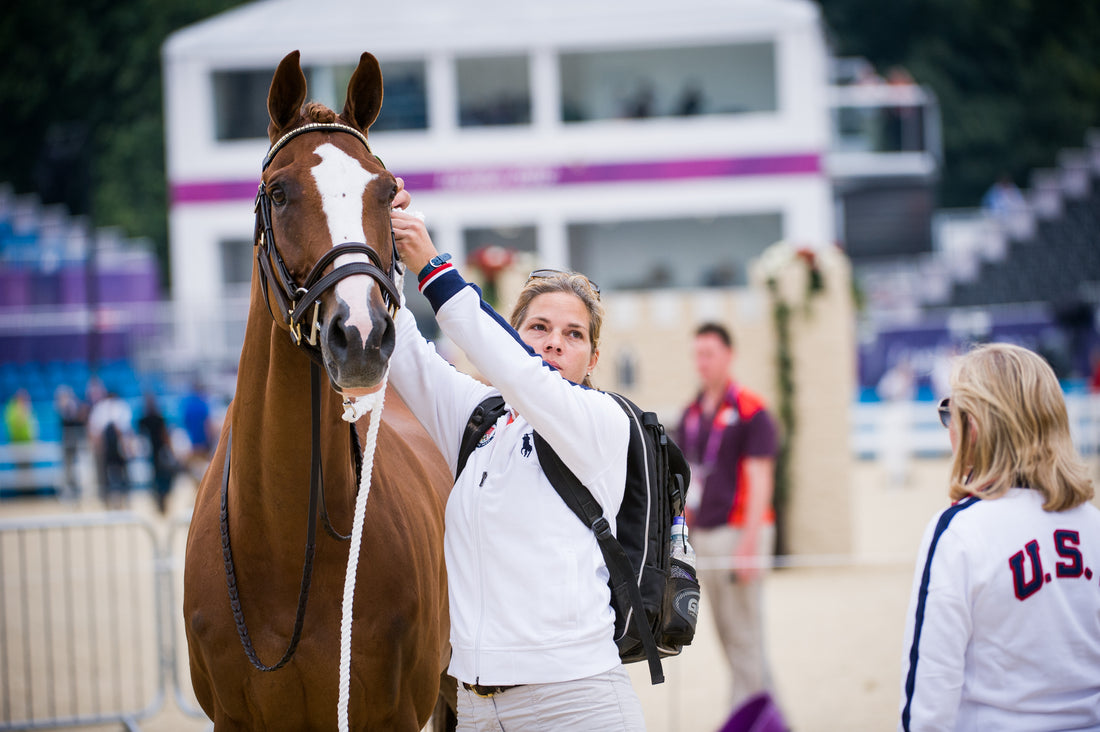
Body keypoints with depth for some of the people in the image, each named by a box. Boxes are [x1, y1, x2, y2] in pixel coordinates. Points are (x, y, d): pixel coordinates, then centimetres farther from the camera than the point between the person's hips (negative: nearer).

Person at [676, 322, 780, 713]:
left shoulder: (750, 411, -8)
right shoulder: (691, 414, 13)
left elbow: (760, 480, -13)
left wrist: (749, 544, -19)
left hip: (738, 531, -8)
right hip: (704, 535, 8)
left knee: (743, 637, -6)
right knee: (727, 637, 11)